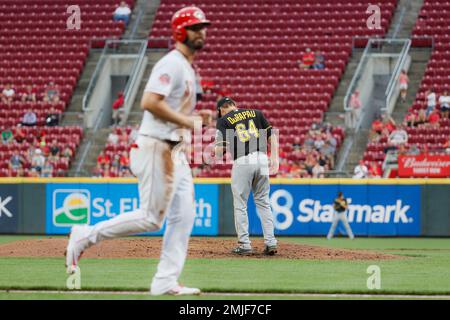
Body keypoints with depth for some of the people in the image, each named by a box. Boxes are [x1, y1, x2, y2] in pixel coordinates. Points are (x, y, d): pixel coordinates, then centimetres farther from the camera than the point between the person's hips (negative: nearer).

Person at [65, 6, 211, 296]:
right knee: (151, 218, -7)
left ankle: (166, 282, 4)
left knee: (183, 216, 4)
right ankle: (85, 236, 4)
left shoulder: (188, 68, 18)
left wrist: (194, 116, 10)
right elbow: (150, 102, -26)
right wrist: (187, 121, -21)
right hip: (156, 149, -10)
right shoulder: (171, 64, -14)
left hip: (175, 151, 10)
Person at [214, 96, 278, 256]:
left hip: (242, 162, -4)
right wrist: (275, 158, 9)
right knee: (263, 202, 12)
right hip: (262, 159, 4)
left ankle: (244, 244, 4)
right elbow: (272, 135, 10)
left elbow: (219, 150, -4)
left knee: (240, 204, 7)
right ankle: (270, 242, 7)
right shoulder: (256, 113, 16)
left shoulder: (223, 120, 5)